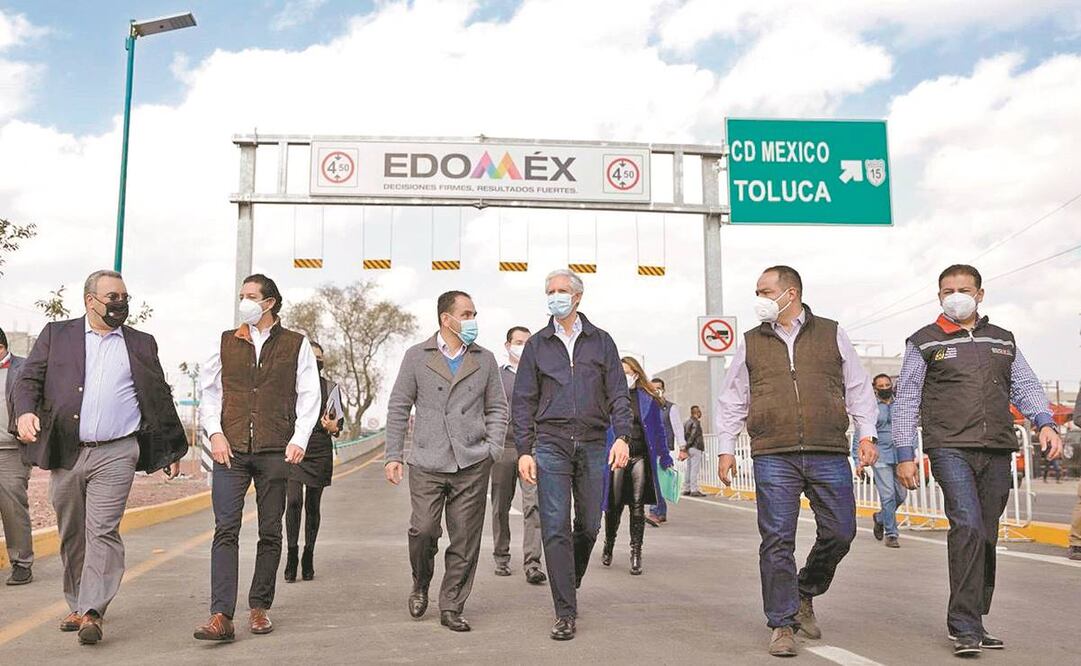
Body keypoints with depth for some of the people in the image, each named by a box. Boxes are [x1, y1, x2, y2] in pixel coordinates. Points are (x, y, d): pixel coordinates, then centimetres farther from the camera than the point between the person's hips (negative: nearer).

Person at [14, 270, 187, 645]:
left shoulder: (141, 344, 12)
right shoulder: (56, 335, 11)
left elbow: (160, 399, 15)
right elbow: (28, 379, 6)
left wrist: (172, 450, 15)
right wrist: (25, 411, -15)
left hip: (116, 455, -1)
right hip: (65, 453, 2)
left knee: (103, 532, -10)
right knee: (71, 536, 11)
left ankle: (92, 613, -11)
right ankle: (77, 606, 25)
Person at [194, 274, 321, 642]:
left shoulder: (297, 345, 6)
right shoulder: (226, 342, 11)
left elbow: (309, 397, 5)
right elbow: (209, 392, 12)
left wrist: (299, 440, -6)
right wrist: (215, 433, -2)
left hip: (275, 451, -1)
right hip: (231, 449, 1)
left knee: (270, 533, 6)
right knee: (225, 531, -8)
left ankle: (260, 608, 19)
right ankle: (221, 616, -9)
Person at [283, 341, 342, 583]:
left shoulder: (330, 387, 11)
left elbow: (339, 417, 10)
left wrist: (334, 426, -11)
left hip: (320, 450, 1)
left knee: (313, 506, 5)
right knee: (294, 501, -15)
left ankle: (308, 557, 16)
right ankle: (292, 554, -5)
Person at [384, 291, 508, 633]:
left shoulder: (485, 359, 11)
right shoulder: (417, 356, 6)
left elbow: (497, 408, 15)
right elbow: (398, 407, 7)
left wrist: (492, 449, 2)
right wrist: (393, 455, 2)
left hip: (472, 465, 2)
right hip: (427, 463, -1)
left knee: (465, 540, 2)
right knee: (423, 530, -7)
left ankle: (451, 607, 16)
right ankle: (420, 586, 24)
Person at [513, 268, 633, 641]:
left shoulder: (601, 342, 9)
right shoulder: (537, 345, 8)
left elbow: (618, 394, 5)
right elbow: (524, 401, 6)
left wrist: (622, 436, -10)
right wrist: (524, 451, -2)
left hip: (593, 446, 1)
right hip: (551, 445, -1)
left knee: (589, 525, 8)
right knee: (555, 529, -6)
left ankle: (570, 582, 35)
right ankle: (565, 613, 0)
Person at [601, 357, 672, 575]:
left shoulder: (649, 399, 7)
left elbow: (660, 429, 12)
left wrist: (665, 459, 9)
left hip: (640, 457, 0)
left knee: (637, 506, 0)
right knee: (614, 505, 5)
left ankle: (636, 553, 6)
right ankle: (608, 545, 28)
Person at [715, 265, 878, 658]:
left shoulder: (832, 335, 12)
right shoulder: (751, 343, 13)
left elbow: (858, 389, 14)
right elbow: (732, 401, 15)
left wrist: (866, 434, 4)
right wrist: (726, 448, 9)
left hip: (829, 454, 1)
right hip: (773, 456, 0)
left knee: (840, 532, 2)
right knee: (777, 541, -2)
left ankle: (804, 593, 27)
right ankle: (783, 624, 9)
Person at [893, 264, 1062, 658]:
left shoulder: (1003, 340, 20)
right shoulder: (924, 343, 8)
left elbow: (1025, 386, 15)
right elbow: (906, 400, 5)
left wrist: (1045, 422, -5)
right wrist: (905, 455, -1)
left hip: (997, 452, 5)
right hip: (950, 449, -4)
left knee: (986, 537, 7)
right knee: (968, 526, -20)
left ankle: (970, 624, 18)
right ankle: (965, 627, -16)